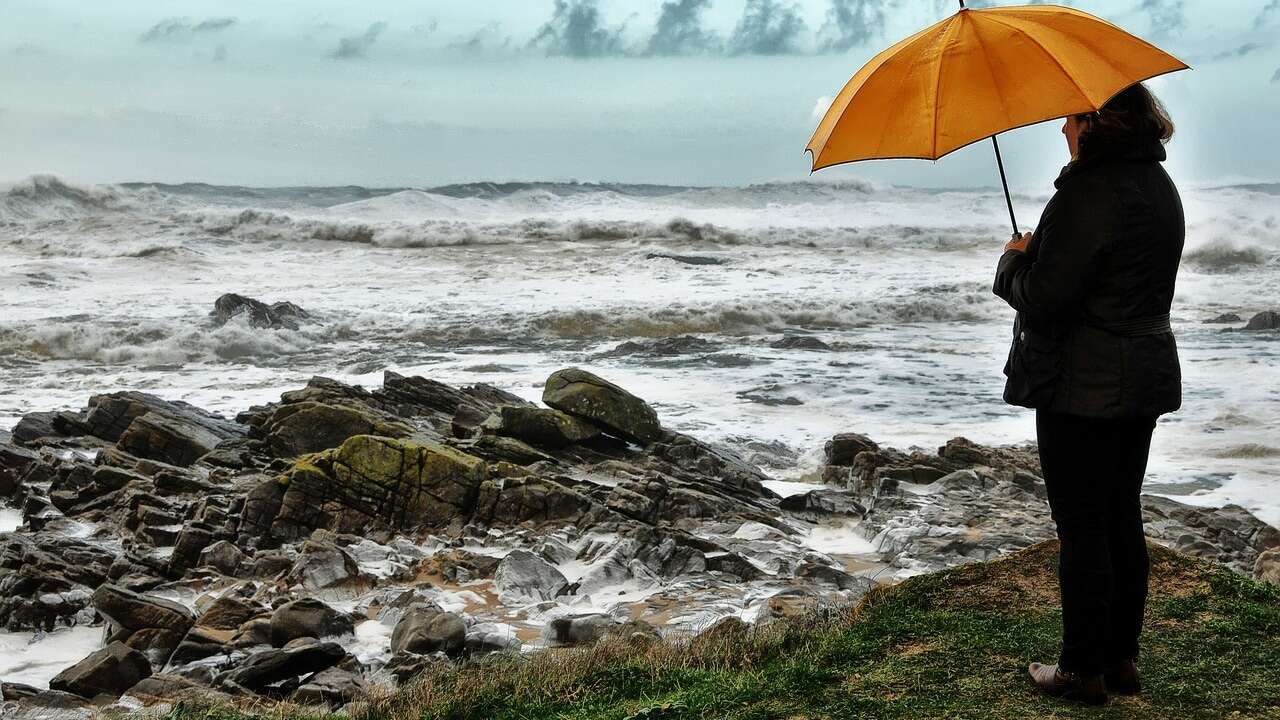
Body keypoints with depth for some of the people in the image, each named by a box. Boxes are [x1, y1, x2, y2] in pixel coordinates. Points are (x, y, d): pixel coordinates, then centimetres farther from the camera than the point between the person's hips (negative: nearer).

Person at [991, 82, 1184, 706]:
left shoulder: (1089, 192, -20)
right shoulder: (1160, 185, 10)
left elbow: (1043, 296, -21)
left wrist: (1014, 261, 0)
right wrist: (1040, 257, 14)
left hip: (1083, 386, -9)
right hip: (1146, 378, 9)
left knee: (1081, 526, 0)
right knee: (1123, 518, 15)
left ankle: (1084, 671, 9)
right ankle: (1122, 659, 24)